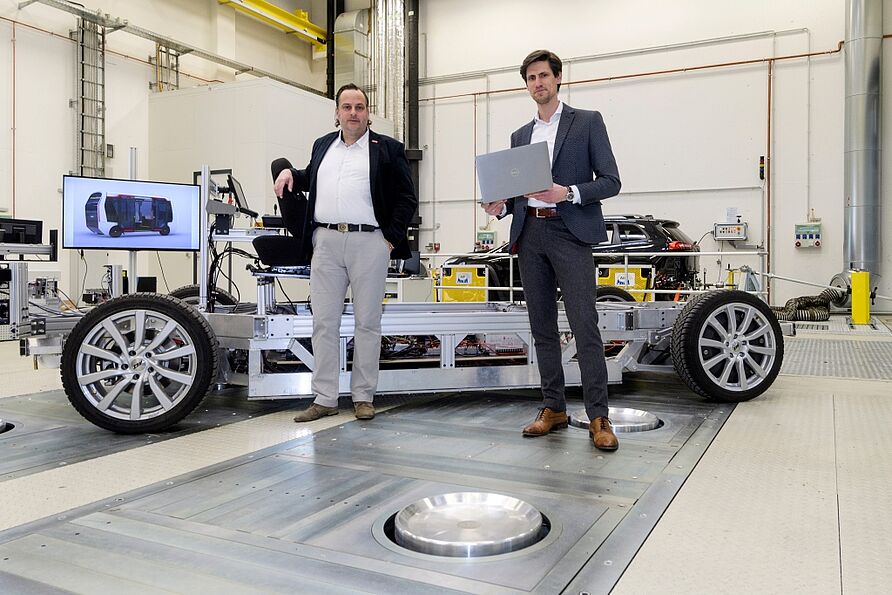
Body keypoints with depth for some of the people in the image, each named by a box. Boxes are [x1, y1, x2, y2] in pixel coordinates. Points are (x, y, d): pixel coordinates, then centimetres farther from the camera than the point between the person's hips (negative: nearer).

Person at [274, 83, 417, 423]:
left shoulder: (387, 149, 6)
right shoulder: (322, 146, 19)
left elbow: (407, 198, 3)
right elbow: (311, 180, 35)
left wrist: (392, 238, -5)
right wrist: (290, 173, 14)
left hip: (368, 242, -4)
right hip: (326, 242, 4)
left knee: (367, 323, 2)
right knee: (323, 322, 3)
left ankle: (363, 397, 12)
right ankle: (325, 399, 10)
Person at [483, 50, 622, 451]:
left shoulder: (587, 122, 6)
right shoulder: (520, 136, 20)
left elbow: (610, 181, -1)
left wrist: (568, 193, -17)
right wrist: (501, 205, -1)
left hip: (569, 232, -5)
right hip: (529, 234, 5)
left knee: (584, 326, -10)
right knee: (542, 327, 7)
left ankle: (598, 417, -4)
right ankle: (554, 409, 15)